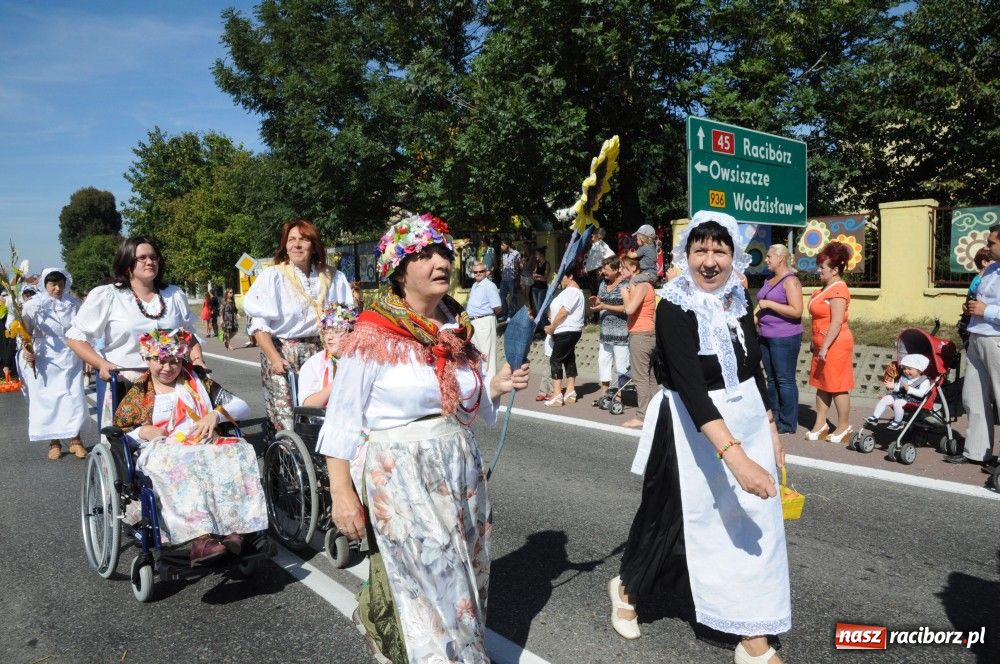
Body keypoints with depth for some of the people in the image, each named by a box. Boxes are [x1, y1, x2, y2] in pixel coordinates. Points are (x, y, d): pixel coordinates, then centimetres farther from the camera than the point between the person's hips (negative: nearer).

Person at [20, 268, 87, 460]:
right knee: (48, 401, 4)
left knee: (74, 400, 1)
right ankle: (54, 442, 15)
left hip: (71, 360, 1)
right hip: (45, 362, -1)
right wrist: (26, 351, -16)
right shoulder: (33, 305, -4)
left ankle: (74, 440, 11)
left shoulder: (74, 304, 1)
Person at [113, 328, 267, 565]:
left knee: (238, 453, -33)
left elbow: (242, 406, 16)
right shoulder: (138, 393, 19)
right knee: (179, 467, -40)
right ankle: (200, 538, -53)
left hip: (206, 447, 2)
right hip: (163, 453, -2)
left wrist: (216, 414, -4)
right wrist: (143, 432, -6)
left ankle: (235, 528, -44)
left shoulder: (197, 381, 22)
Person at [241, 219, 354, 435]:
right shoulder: (272, 277, 0)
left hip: (319, 353, 3)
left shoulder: (332, 279, 8)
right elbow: (260, 326, -4)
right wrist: (274, 358, -16)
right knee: (287, 425, -7)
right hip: (282, 353, -2)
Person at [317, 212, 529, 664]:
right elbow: (342, 420, -12)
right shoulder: (373, 335, -13)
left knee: (464, 577, 18)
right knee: (434, 581, 1)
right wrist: (341, 492, -14)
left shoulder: (457, 328, 6)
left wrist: (498, 386, -1)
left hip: (461, 466, 7)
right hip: (402, 475, -7)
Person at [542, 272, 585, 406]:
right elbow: (561, 310, 19)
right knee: (569, 359, 11)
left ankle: (557, 395, -13)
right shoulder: (569, 290, 19)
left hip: (567, 331, -11)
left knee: (555, 360, -10)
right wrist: (552, 327, 9)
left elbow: (563, 312, -19)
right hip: (568, 331, 11)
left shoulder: (572, 291, -15)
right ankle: (570, 392, 16)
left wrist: (551, 327, -10)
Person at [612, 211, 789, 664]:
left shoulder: (738, 302, 0)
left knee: (752, 524, 8)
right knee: (674, 517, 12)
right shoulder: (675, 308, -20)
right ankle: (627, 587, 41)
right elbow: (691, 387, -31)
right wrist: (734, 454, -39)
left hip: (747, 421, 6)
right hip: (694, 428, -5)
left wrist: (770, 429, 14)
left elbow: (754, 370, 12)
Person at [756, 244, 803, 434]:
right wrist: (756, 321, 13)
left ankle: (788, 423, 5)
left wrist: (769, 304, -19)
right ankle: (773, 417, 21)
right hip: (766, 337, 8)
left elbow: (796, 311, -20)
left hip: (785, 338, -8)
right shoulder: (770, 280, 15)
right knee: (772, 379, 12)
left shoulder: (791, 281, -11)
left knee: (785, 380, -3)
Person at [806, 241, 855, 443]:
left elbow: (837, 322, -22)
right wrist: (816, 343, 21)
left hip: (835, 345, -10)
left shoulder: (838, 290, -16)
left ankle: (844, 427, 11)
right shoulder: (826, 288, 14)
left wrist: (825, 347, -23)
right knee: (822, 384, 12)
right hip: (823, 345, 10)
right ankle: (820, 424, 18)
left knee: (837, 387, -1)